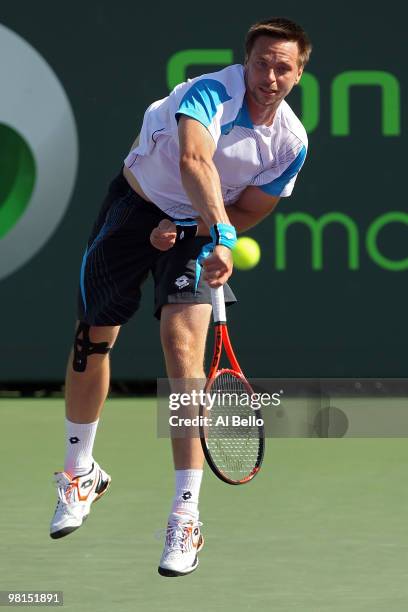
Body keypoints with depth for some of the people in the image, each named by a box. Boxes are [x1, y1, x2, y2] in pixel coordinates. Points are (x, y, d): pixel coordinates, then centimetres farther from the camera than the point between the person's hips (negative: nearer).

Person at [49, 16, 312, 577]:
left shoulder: (291, 143, -13)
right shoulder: (211, 92, -28)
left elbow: (249, 212, 0)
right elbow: (193, 161, -47)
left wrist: (185, 228, -15)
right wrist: (220, 236, -58)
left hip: (199, 227, 1)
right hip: (134, 203, -1)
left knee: (184, 347, -18)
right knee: (92, 339, 8)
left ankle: (186, 520, -16)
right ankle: (80, 473, 36)